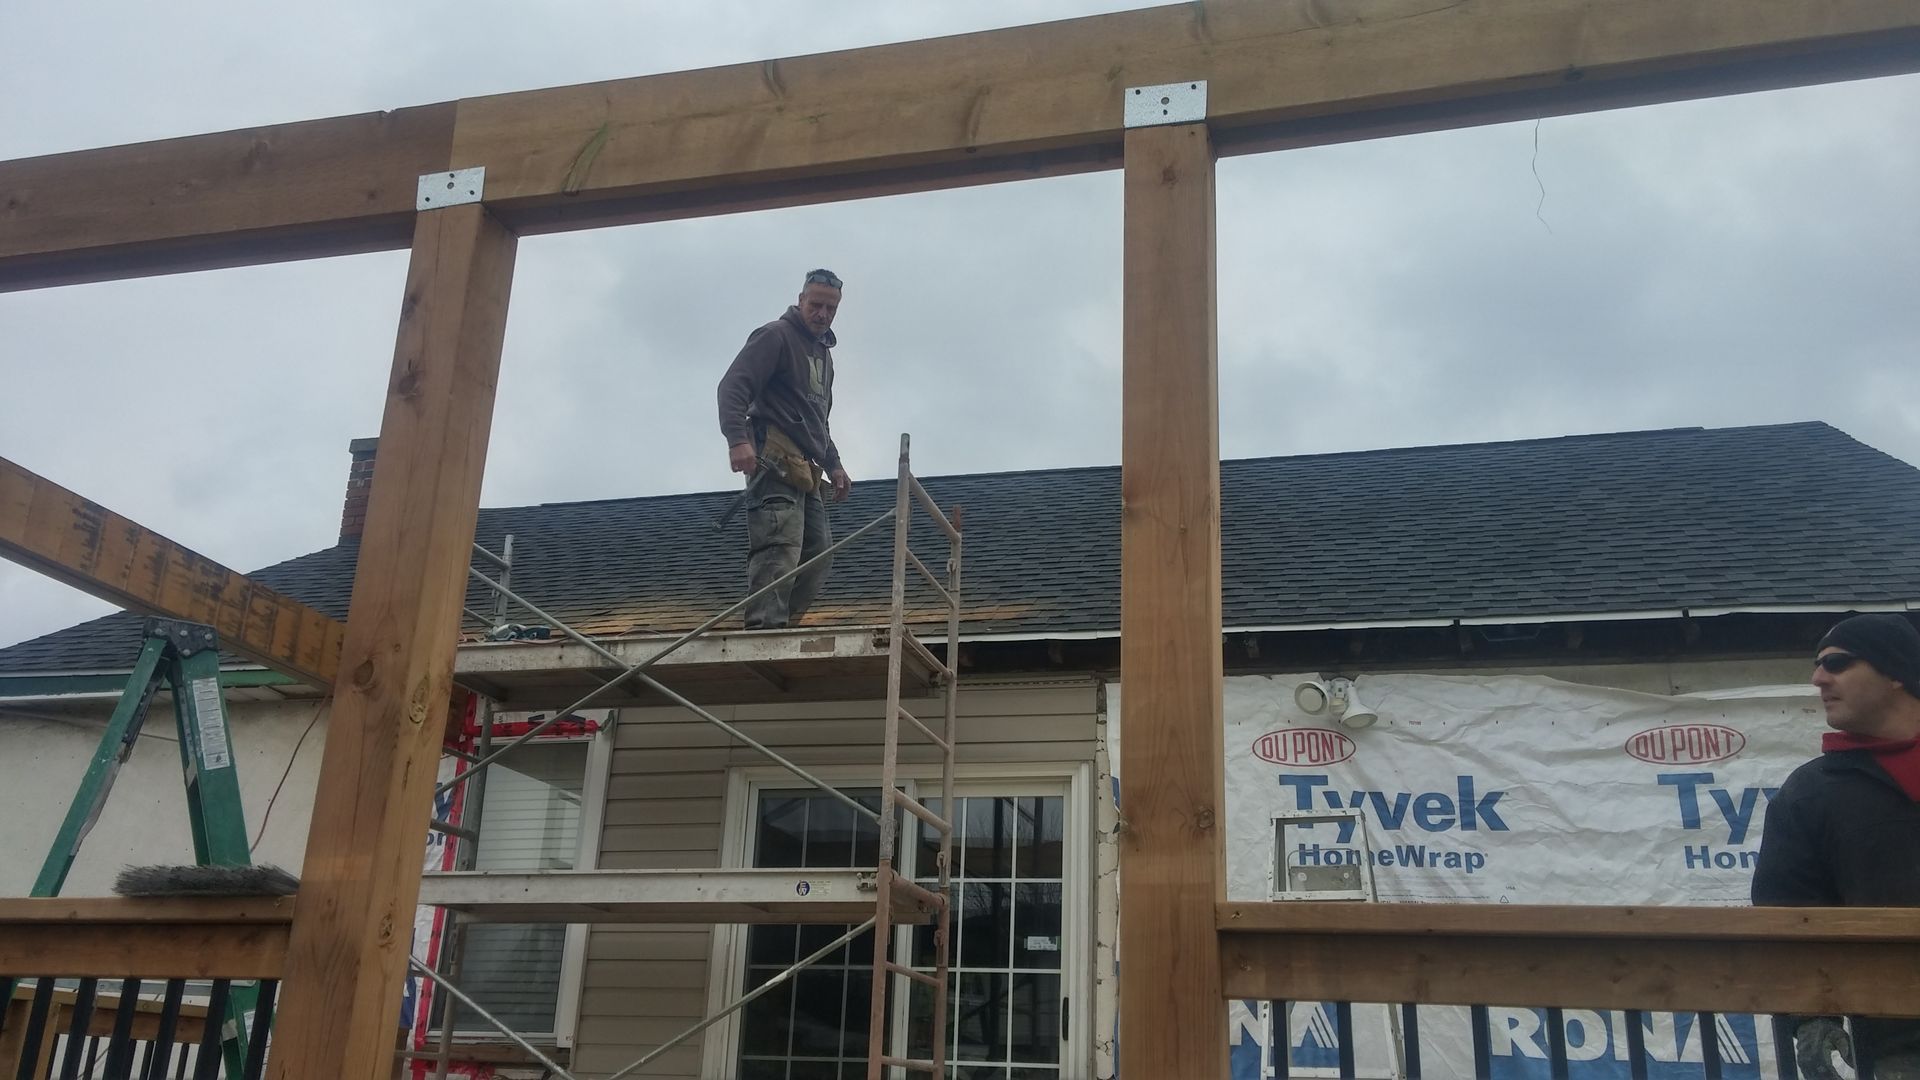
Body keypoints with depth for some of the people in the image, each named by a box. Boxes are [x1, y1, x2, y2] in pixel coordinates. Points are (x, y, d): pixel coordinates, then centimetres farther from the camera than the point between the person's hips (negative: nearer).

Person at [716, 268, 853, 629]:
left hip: (804, 472, 10)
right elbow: (732, 387, -14)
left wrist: (833, 464, 25)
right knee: (780, 547, -21)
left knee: (819, 553, 5)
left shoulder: (823, 353, 28)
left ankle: (780, 629, 5)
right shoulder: (776, 336, -1)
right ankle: (766, 628, -28)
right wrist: (738, 438, -29)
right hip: (775, 462, -10)